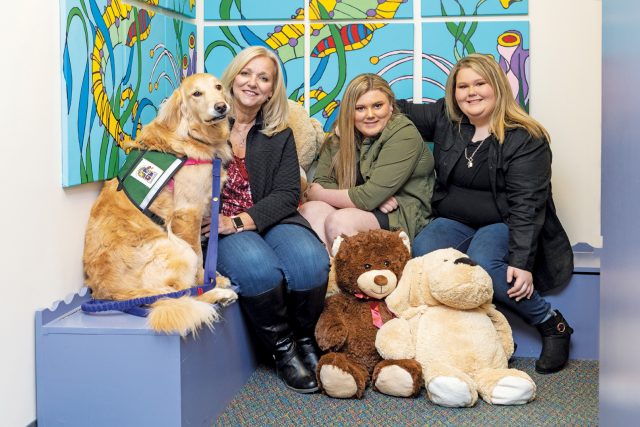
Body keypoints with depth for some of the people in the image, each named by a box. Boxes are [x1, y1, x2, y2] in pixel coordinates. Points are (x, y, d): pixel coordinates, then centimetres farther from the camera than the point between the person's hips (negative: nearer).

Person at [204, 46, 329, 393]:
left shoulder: (280, 135, 14)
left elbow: (287, 194, 3)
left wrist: (243, 221, -16)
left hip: (268, 220, 3)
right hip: (218, 226, -2)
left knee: (311, 260, -29)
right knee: (257, 267, -36)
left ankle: (305, 340, -1)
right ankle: (282, 348, -9)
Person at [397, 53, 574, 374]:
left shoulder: (526, 139, -11)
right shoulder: (445, 119, 4)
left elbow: (526, 205, -19)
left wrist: (521, 261, -28)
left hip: (504, 226, -4)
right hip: (454, 222, 5)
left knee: (482, 262, -36)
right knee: (422, 251, -28)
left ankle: (553, 324, -13)